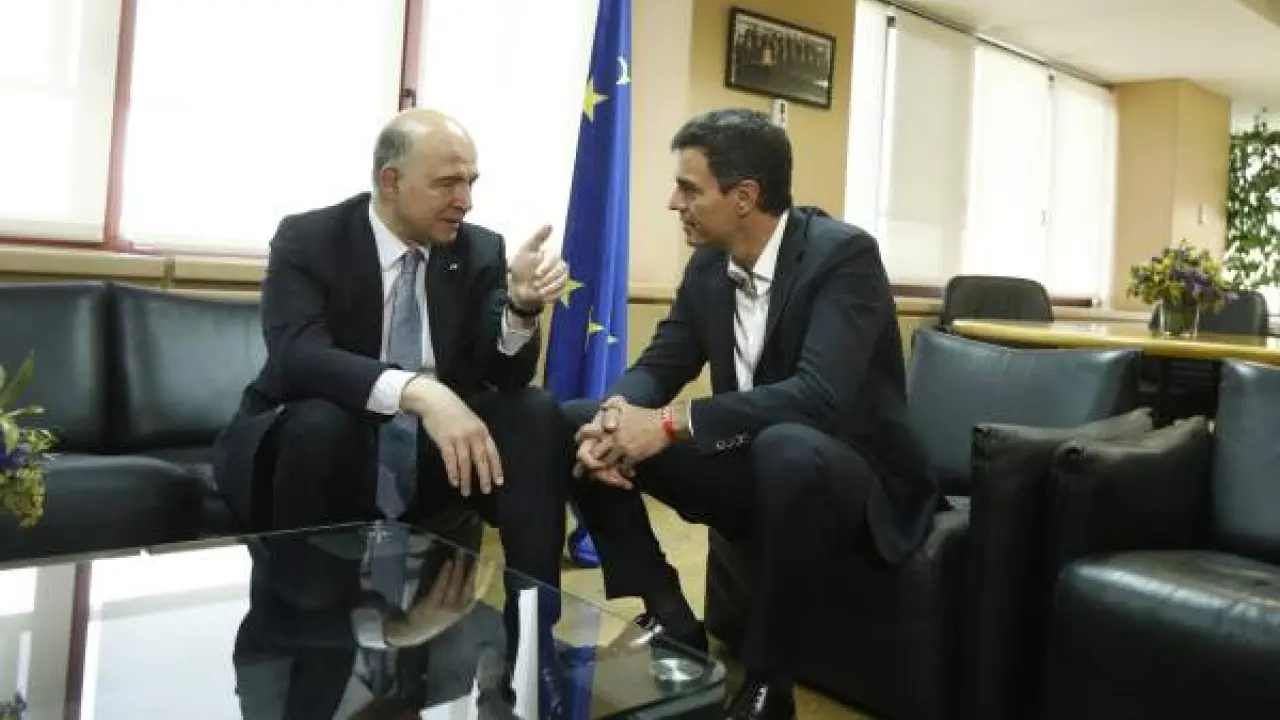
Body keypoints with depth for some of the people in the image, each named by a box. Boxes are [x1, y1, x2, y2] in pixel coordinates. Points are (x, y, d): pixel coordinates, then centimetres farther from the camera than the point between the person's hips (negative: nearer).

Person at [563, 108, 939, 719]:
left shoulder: (843, 254, -20)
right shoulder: (707, 265, 1)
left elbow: (821, 394, -33)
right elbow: (660, 364, 2)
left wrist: (673, 424, -35)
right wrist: (616, 416, -22)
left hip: (850, 475, -6)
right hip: (751, 463, 7)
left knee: (785, 449, -42)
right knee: (573, 425, -5)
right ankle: (669, 620, -1)